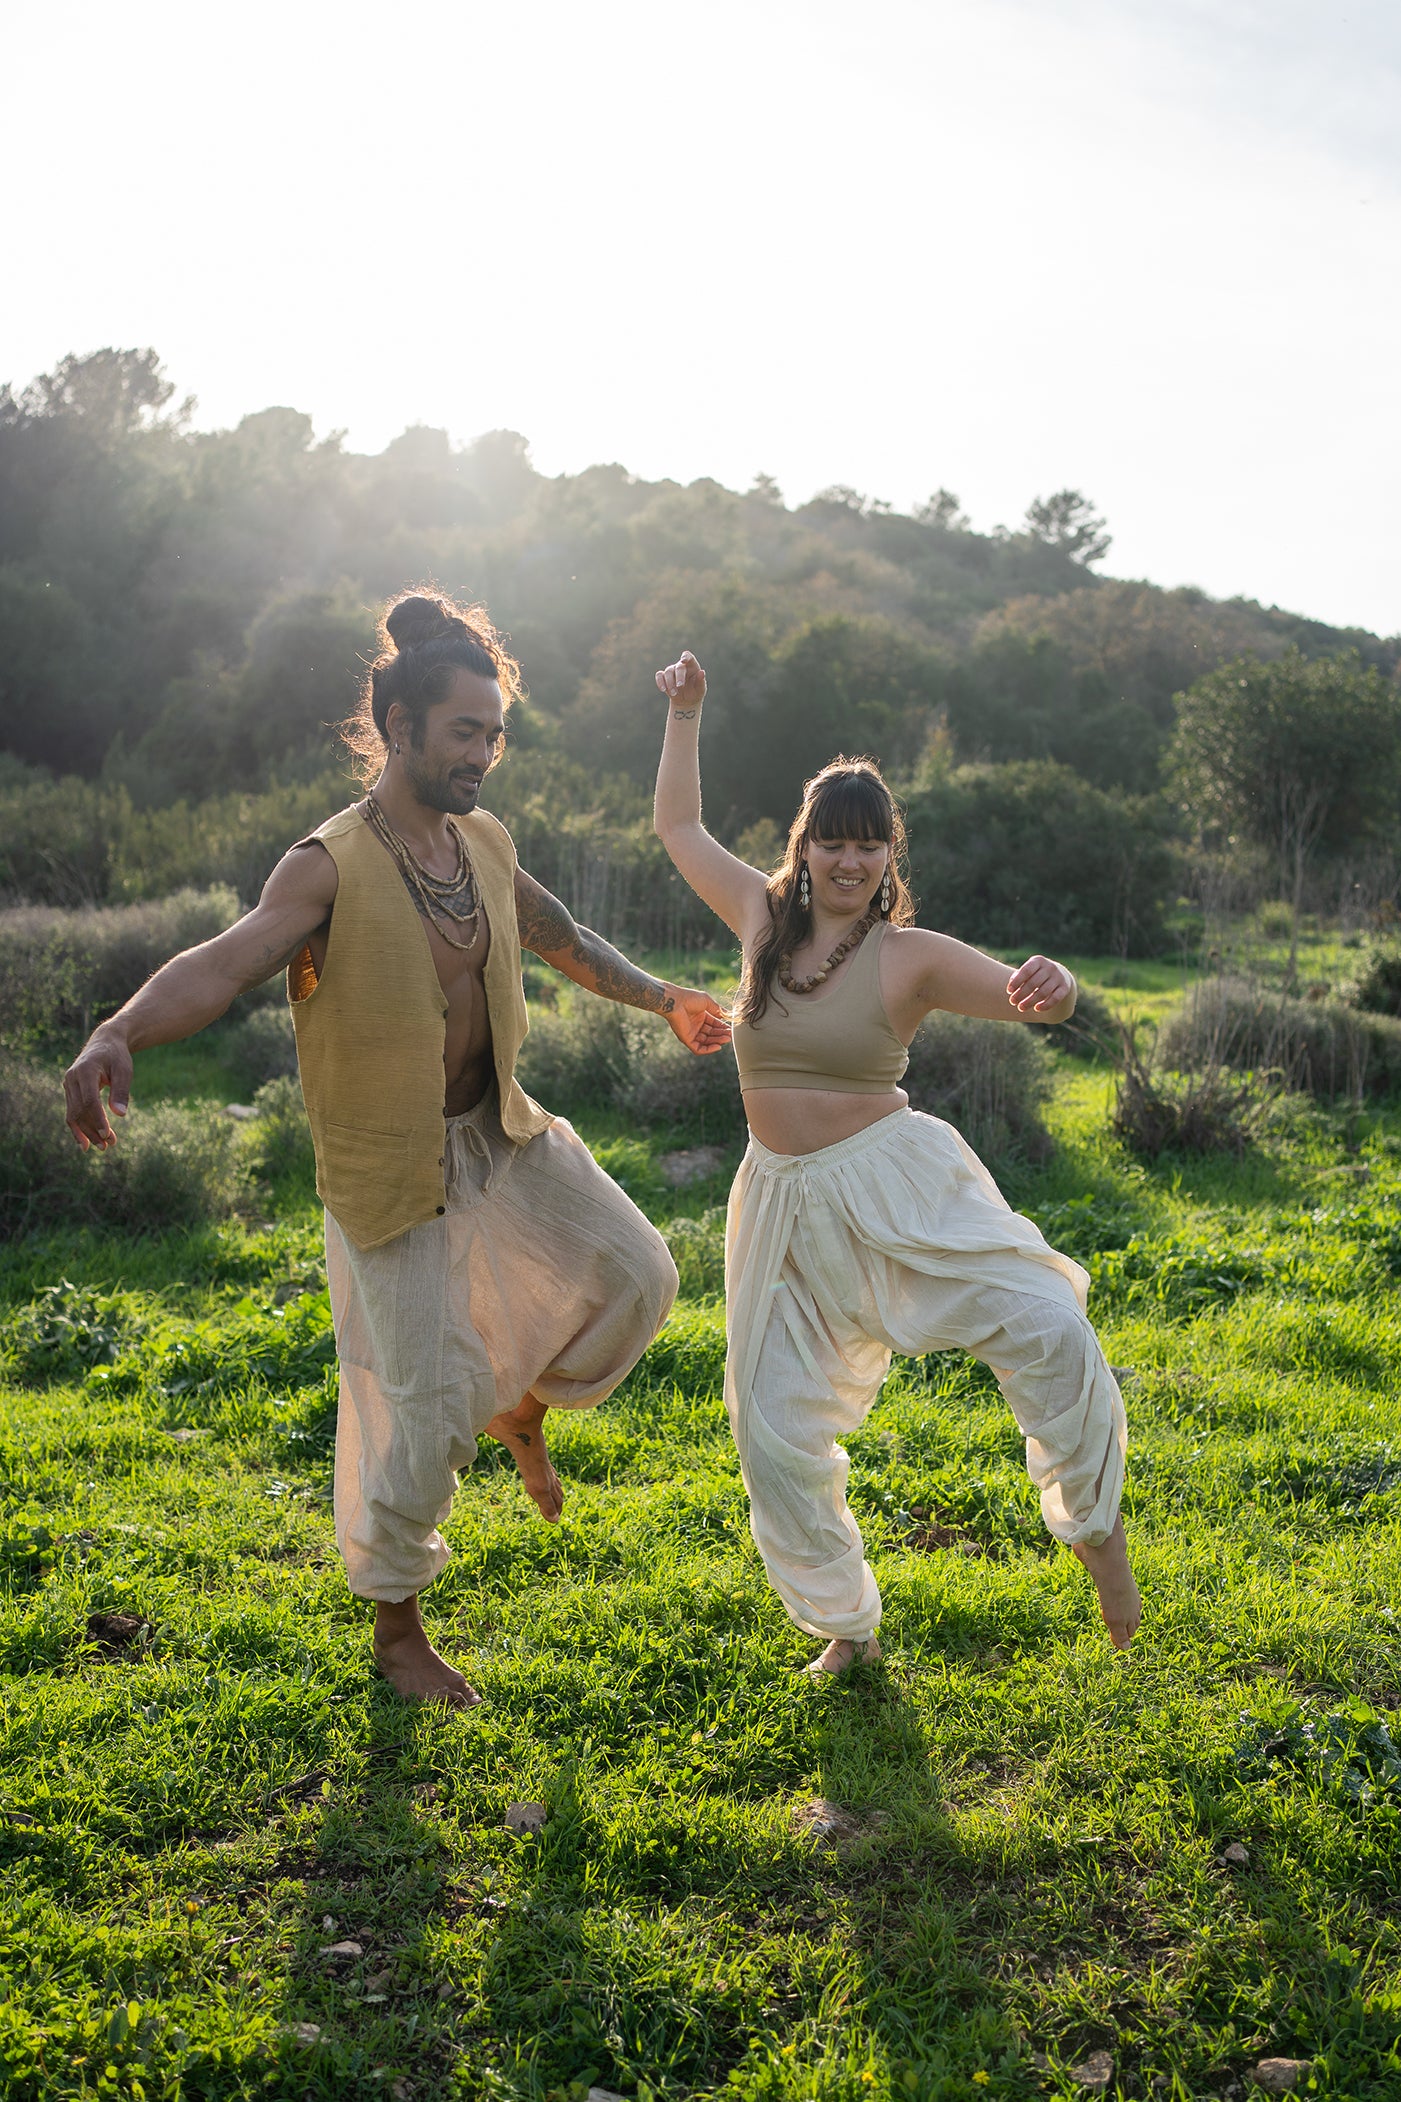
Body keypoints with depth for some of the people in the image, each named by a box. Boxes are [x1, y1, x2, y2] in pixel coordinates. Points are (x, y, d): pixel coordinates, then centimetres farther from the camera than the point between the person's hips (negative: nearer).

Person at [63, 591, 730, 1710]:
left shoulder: (485, 843, 1)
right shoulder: (330, 868, -21)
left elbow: (563, 937, 18)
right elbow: (220, 964, -38)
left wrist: (665, 999, 27)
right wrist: (118, 1035, -58)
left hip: (502, 1131, 7)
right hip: (394, 1168, -6)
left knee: (636, 1275, 0)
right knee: (426, 1405, -1)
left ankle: (524, 1409, 29)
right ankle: (397, 1629, 22)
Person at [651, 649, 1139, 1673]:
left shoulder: (911, 955, -7)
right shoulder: (764, 919, 6)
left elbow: (1025, 997, -20)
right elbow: (679, 825, 18)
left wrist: (1052, 988, -43)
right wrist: (685, 713, 17)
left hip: (895, 1185, -4)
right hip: (785, 1204, 4)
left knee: (1048, 1329, -24)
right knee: (776, 1436, 3)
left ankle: (1097, 1525, 1)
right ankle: (849, 1628, 25)